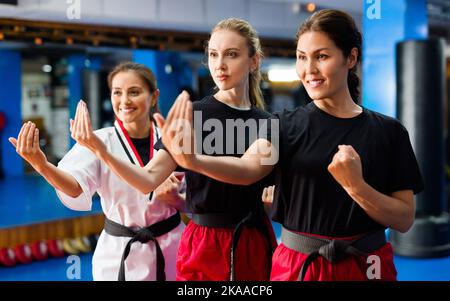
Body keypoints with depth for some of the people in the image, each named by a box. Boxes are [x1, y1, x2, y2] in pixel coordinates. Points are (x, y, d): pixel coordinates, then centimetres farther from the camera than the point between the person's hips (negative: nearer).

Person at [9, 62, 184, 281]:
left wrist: (169, 195, -21)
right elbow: (77, 188, -30)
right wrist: (41, 165, -49)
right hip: (119, 253, -2)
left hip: (172, 249, 2)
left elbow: (187, 201, 2)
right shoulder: (99, 141, -11)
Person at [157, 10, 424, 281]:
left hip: (364, 266, 0)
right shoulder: (286, 125, -4)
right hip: (296, 264, 0)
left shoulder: (388, 131, -5)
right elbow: (248, 168, -24)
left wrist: (356, 186, -22)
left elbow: (405, 220, -6)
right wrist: (193, 160, -43)